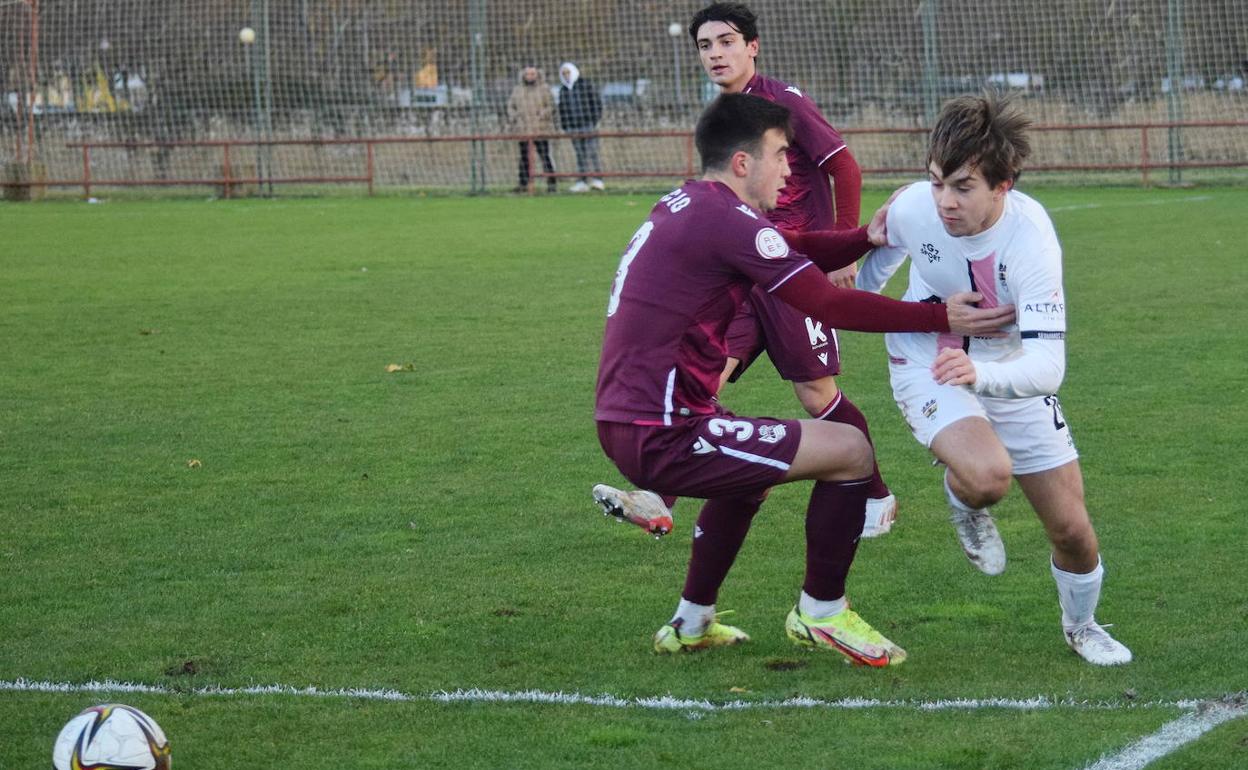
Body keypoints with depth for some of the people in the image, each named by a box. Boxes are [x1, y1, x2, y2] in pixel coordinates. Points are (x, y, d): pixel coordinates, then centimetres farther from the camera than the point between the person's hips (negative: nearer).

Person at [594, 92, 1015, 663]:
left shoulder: (684, 206, 14)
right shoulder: (726, 221, -16)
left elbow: (790, 259, 22)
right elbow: (828, 305, -16)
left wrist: (866, 239, 8)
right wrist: (941, 319, -12)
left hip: (623, 423, 11)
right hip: (660, 438, -11)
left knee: (756, 470, 37)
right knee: (850, 451, -7)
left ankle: (691, 624, 40)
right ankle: (820, 613, 9)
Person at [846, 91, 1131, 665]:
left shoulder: (1030, 239, -32)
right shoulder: (913, 208, -23)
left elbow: (1046, 365, -38)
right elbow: (883, 246, 5)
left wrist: (982, 374, -59)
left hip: (1009, 375, 0)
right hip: (927, 367, 0)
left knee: (1072, 529, 3)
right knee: (987, 475, -32)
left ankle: (1081, 625, 37)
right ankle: (963, 502, 7)